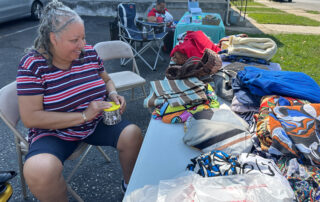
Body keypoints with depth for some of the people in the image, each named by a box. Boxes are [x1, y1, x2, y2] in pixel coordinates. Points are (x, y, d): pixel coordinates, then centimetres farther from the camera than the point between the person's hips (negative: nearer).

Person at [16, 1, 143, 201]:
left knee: (133, 134, -16)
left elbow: (106, 80, 15)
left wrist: (113, 94, -10)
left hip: (97, 123, 4)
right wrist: (83, 116, -25)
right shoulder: (33, 64, -16)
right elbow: (30, 118, -20)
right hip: (54, 132, -3)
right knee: (39, 170, -32)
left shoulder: (89, 52, -3)